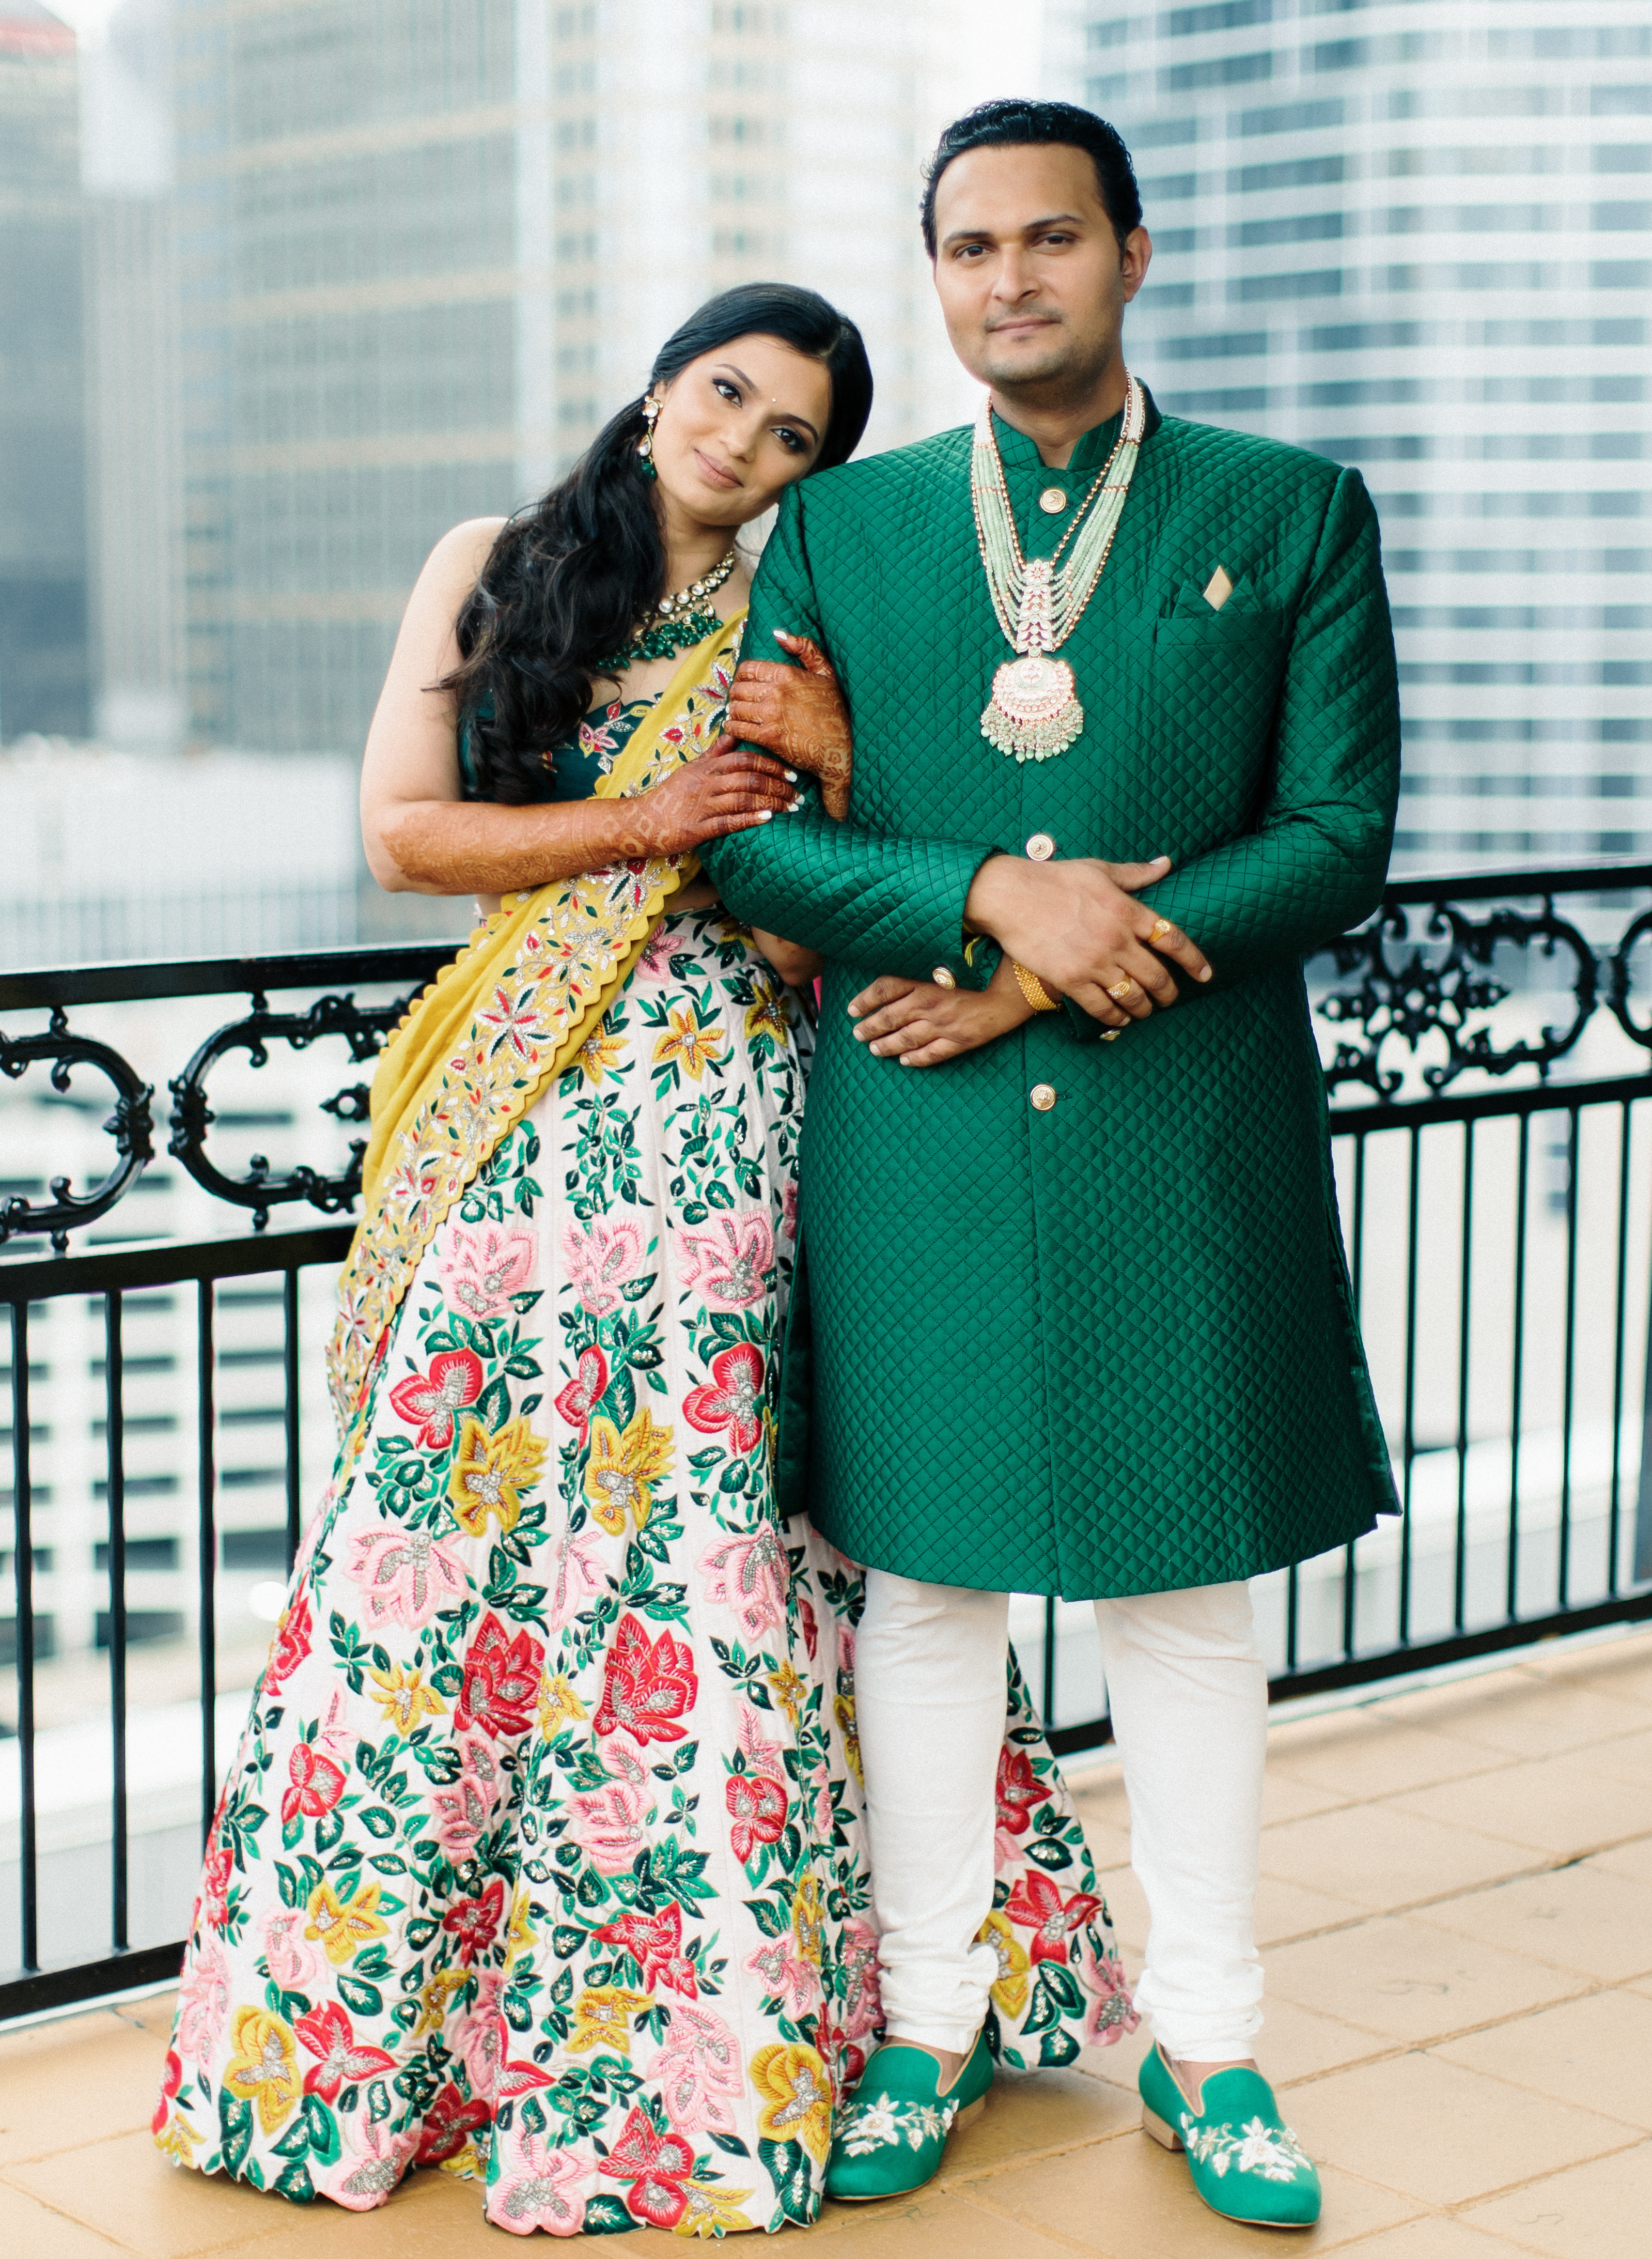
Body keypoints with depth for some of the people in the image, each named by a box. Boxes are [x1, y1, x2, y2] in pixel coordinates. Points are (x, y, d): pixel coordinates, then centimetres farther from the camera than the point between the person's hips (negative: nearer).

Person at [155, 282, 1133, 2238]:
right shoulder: (490, 569, 11)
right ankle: (391, 2009, 16)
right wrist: (650, 823, -5)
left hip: (724, 1126, -1)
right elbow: (399, 832, 1)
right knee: (466, 1542, 1)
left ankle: (705, 2043, 11)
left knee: (696, 1548, -2)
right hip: (524, 1125, 1)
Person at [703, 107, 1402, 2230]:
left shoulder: (1293, 516, 5)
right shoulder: (837, 526, 8)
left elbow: (1337, 839, -2)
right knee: (924, 1586, 9)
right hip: (915, 1147, 1)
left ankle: (1204, 2048, 22)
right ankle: (928, 2026, 24)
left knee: (1189, 1594, 8)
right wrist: (991, 892, -15)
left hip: (1189, 1143, -1)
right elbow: (754, 843, 2)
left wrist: (1067, 974, -11)